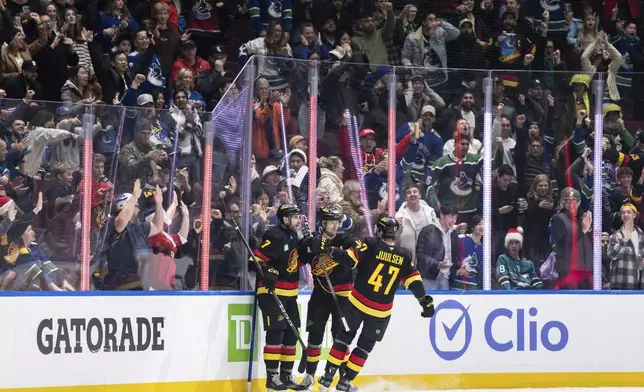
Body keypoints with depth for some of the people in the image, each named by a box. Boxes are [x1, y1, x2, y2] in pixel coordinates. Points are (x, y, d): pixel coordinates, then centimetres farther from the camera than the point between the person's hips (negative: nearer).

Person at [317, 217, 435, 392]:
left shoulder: (371, 245, -8)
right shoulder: (404, 256, 0)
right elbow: (414, 281, -3)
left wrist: (333, 252, -15)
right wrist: (426, 301, 1)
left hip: (357, 303, -1)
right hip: (381, 311, 1)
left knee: (344, 338, 14)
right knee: (365, 345, 16)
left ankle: (327, 377, 11)